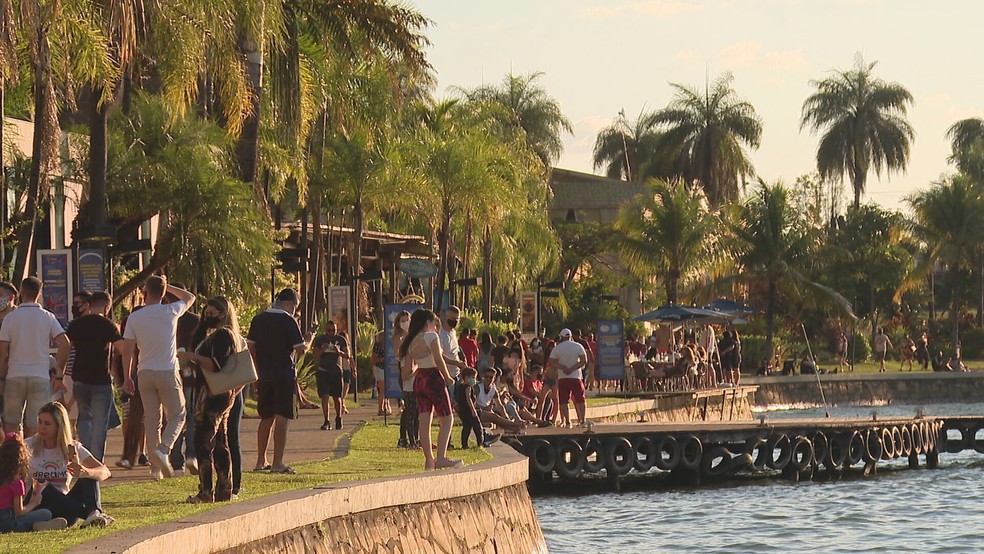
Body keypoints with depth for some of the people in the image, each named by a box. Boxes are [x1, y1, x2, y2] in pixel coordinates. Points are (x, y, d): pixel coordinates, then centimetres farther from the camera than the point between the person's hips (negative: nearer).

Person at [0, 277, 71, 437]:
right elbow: (65, 344, -7)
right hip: (41, 377, 1)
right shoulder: (48, 317, 1)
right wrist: (59, 376, -1)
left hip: (15, 377, 0)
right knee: (34, 426, 2)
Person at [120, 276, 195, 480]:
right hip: (168, 372, -3)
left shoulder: (134, 318, 0)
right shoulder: (170, 312, -4)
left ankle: (155, 466, 3)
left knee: (152, 420, 7)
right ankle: (163, 449, -18)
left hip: (145, 373, 3)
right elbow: (190, 297, 16)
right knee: (177, 415, 7)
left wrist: (127, 377, 10)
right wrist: (167, 286, 18)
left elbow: (127, 350, 1)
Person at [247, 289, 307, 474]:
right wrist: (308, 343, 10)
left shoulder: (258, 319, 7)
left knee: (266, 418, 15)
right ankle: (278, 463, -7)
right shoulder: (288, 321, -11)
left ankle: (261, 461, 18)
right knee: (282, 418, -3)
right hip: (285, 375, -6)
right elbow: (301, 349, -11)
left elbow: (250, 347, 10)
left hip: (264, 376, 6)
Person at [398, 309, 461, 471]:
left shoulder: (411, 341, 12)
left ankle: (429, 460, 9)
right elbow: (438, 359, -18)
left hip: (419, 379, 7)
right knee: (446, 419, -3)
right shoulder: (431, 336, -8)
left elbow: (408, 367, 10)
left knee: (424, 421, 7)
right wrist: (447, 378, -7)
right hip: (433, 378, -7)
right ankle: (441, 458, -14)